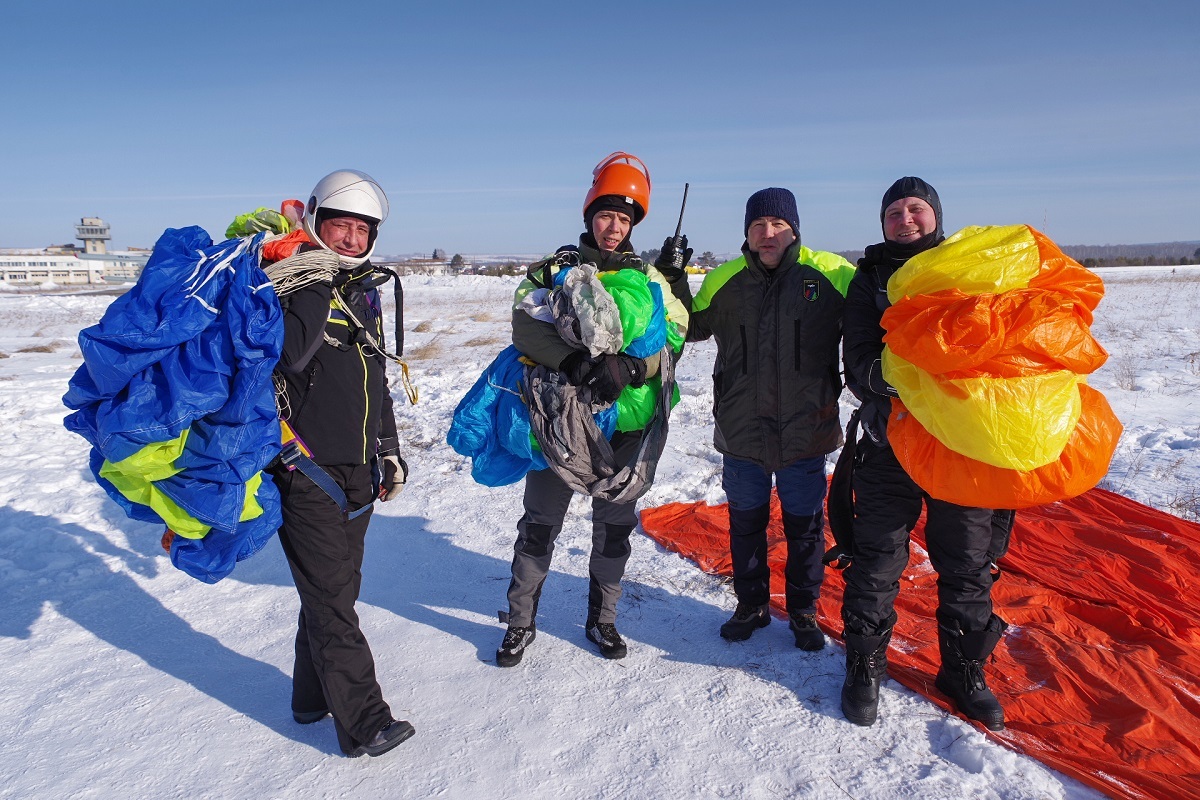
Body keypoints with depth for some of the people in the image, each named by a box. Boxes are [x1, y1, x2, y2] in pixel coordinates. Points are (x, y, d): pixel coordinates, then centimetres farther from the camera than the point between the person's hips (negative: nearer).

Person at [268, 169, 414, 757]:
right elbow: (286, 354, -30)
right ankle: (363, 721, 5)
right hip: (308, 473, -7)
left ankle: (314, 695, 33)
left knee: (334, 589, 17)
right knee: (331, 600, -4)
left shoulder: (364, 294, 13)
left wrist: (389, 449, 21)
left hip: (358, 471, 8)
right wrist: (316, 285, -26)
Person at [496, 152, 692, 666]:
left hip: (624, 419, 2)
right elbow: (526, 326, -11)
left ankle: (602, 620, 31)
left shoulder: (649, 277, 6)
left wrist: (629, 367, -24)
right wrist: (573, 362, -27)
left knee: (615, 523, 13)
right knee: (540, 522, 6)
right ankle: (520, 622, 23)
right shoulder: (555, 268, 2)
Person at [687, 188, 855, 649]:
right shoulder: (724, 280, 2)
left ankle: (803, 611, 34)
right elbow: (691, 327, 12)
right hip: (742, 431, 2)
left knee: (805, 525, 13)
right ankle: (751, 605, 36)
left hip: (805, 432, -1)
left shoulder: (829, 273, -4)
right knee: (745, 523, 15)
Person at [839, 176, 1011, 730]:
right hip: (891, 440, -2)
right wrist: (886, 376, -28)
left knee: (969, 562, 10)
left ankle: (963, 669, 29)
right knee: (877, 560, 2)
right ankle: (865, 666, 20)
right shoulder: (870, 279, 6)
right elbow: (857, 365, -5)